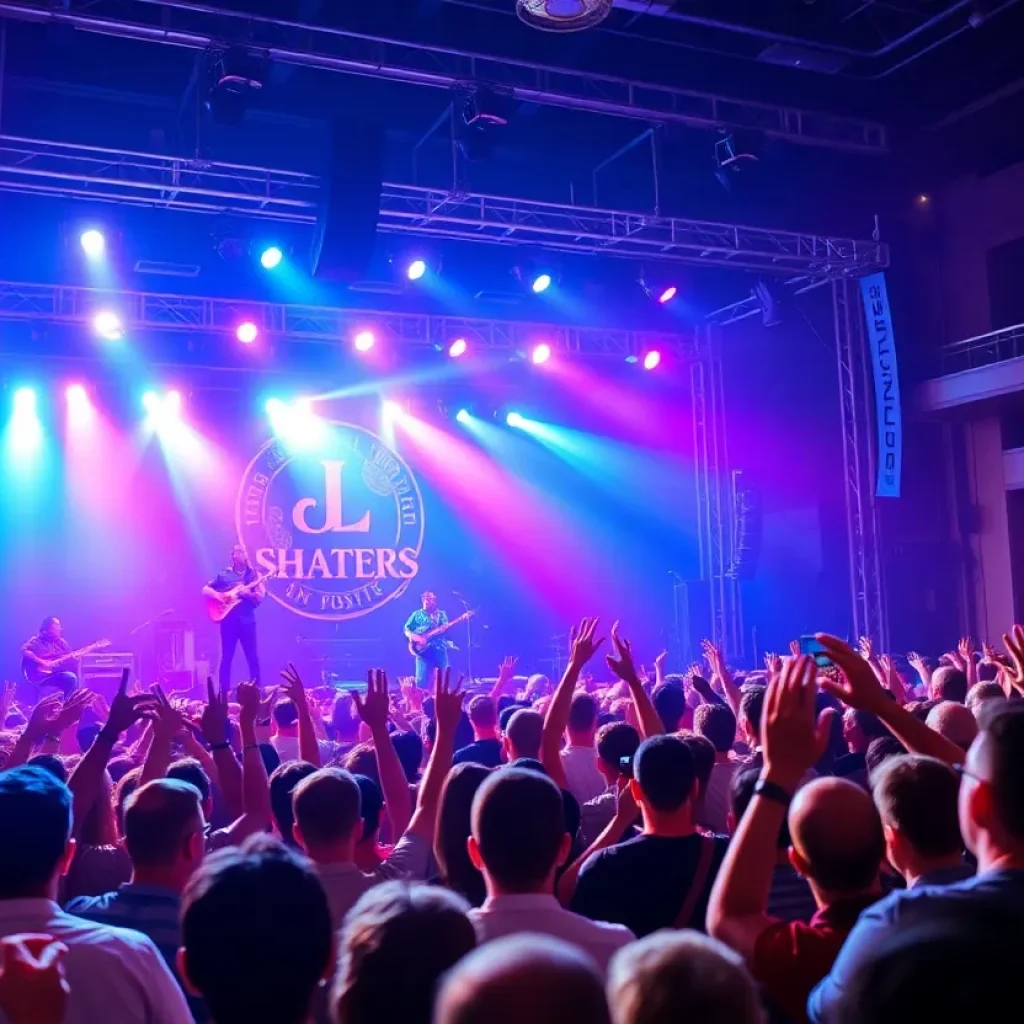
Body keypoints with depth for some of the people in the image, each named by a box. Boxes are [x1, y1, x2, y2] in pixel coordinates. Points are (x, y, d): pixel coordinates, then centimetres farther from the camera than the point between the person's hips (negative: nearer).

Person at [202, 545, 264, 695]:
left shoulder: (254, 574, 8)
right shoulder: (223, 575, 9)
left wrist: (248, 593, -21)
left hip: (247, 620, 0)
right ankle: (224, 691, 9)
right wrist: (217, 595, -10)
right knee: (226, 658, 3)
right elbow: (205, 589, 10)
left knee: (253, 657, 0)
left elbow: (260, 597, -1)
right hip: (228, 620, 0)